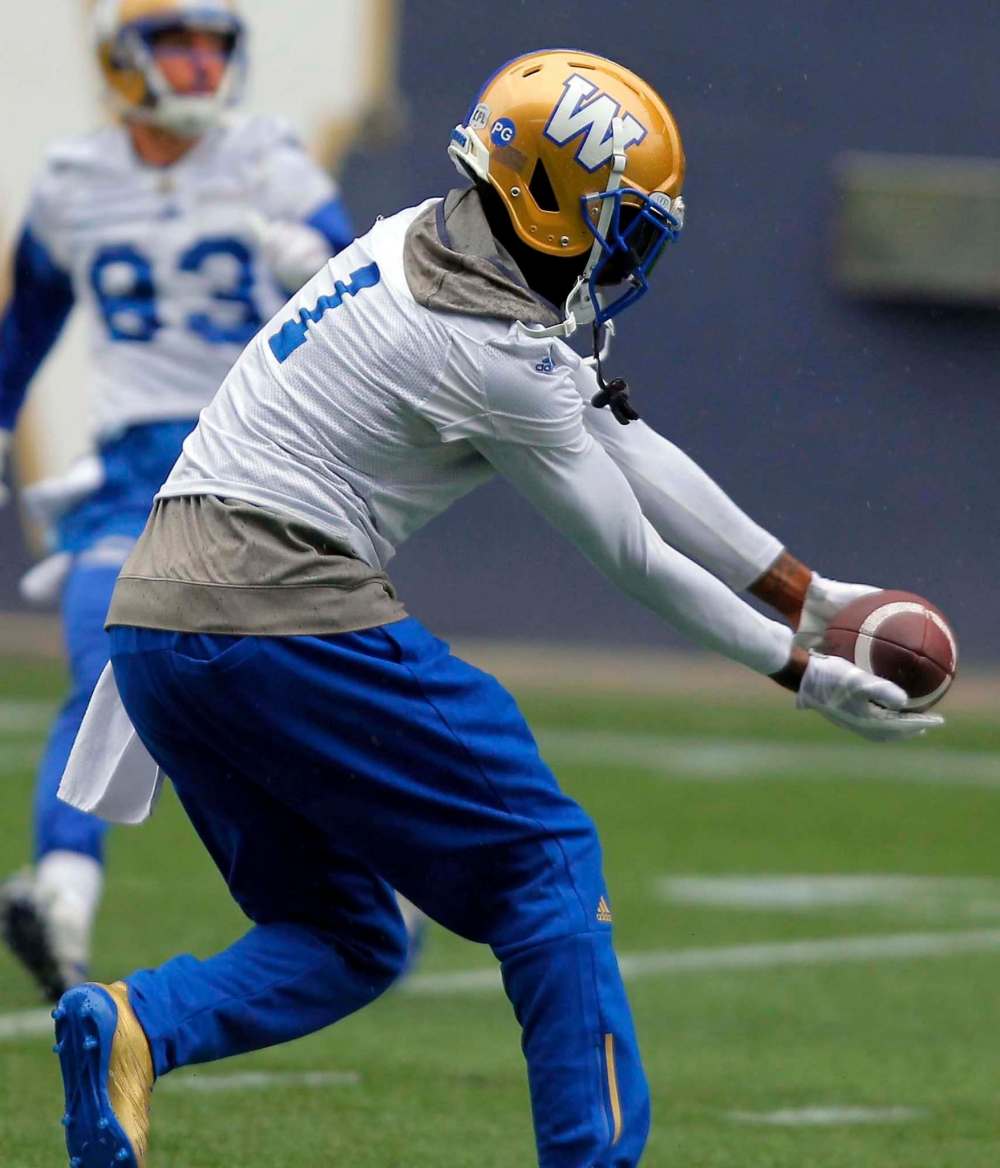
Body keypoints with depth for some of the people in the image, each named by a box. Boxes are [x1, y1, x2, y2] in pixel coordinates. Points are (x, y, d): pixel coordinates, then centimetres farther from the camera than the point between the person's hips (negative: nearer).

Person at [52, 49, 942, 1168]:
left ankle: (132, 1025, -10)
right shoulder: (496, 350, -12)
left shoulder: (422, 248, 16)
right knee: (546, 862, 3)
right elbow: (631, 554, -3)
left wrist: (814, 595, 18)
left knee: (342, 941, 14)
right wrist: (804, 673, 7)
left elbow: (631, 451, 18)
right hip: (287, 611, -9)